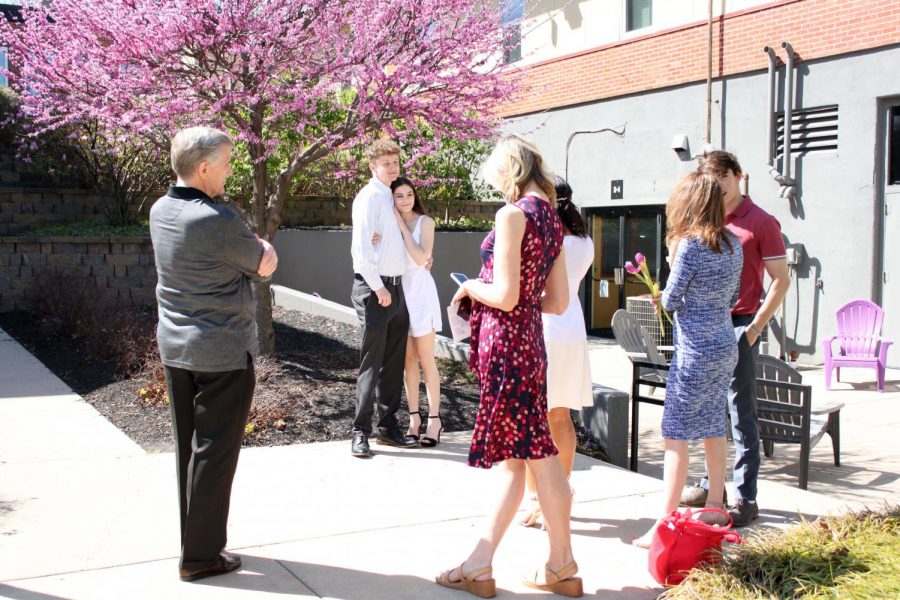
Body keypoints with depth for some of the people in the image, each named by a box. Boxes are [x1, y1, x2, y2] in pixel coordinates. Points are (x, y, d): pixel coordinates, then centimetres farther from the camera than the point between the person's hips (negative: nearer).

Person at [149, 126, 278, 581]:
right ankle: (200, 557, 10)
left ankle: (193, 542, 28)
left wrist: (257, 248, 3)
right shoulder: (216, 221, -22)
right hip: (223, 352, -8)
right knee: (214, 454, 2)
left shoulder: (160, 212, 5)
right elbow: (263, 265, -7)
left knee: (187, 449, 16)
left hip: (175, 348, 8)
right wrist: (264, 249, 11)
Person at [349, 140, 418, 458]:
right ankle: (361, 432, 3)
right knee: (372, 362, -5)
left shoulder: (392, 197, 17)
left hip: (395, 288, 8)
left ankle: (388, 426, 20)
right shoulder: (370, 196, -9)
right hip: (374, 288, -8)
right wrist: (378, 288, -16)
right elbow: (362, 247, -16)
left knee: (394, 362, 11)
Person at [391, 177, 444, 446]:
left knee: (425, 358, -3)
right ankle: (414, 417, 11)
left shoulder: (425, 222, -3)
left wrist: (402, 225, -13)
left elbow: (421, 257, -16)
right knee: (407, 358, 6)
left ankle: (434, 418, 2)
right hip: (396, 290, 4)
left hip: (419, 289, -4)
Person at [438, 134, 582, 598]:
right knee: (513, 458, 10)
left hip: (506, 344, -9)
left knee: (535, 456, -1)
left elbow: (504, 296, -20)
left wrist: (471, 288, -1)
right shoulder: (552, 218, 12)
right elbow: (558, 301, 13)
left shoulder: (513, 214, -14)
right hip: (529, 341, 9)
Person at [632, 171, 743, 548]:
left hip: (696, 351, -8)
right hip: (725, 348, 8)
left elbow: (670, 301, -9)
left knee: (676, 435, -5)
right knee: (713, 428, 18)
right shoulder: (732, 244, 7)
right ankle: (715, 508, 29)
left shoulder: (690, 245, -17)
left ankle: (665, 524, -4)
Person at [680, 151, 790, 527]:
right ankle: (711, 484, 25)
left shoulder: (761, 223, -5)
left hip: (739, 326, -6)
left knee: (742, 415, -2)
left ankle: (746, 499, 4)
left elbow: (781, 281, -6)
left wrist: (754, 328, -12)